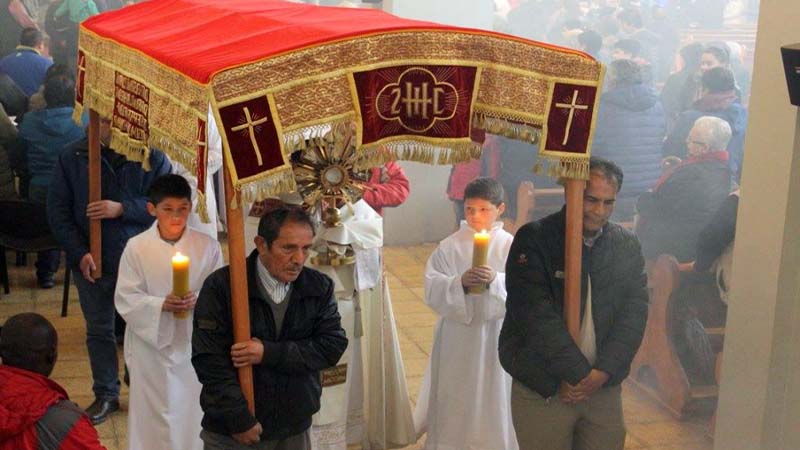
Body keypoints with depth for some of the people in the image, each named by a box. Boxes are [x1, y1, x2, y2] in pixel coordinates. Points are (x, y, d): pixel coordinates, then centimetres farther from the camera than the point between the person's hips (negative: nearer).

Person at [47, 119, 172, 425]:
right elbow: (57, 211, -1)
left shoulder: (151, 156, -7)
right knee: (99, 330, 12)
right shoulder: (71, 157, -2)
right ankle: (105, 394, 27)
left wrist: (123, 208, -21)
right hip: (92, 262, 2)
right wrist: (79, 253, -10)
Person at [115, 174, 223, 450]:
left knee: (193, 410, 9)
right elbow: (126, 299, -6)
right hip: (151, 345, -1)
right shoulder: (136, 247, -7)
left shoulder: (207, 246, -5)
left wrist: (198, 301, -22)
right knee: (153, 410, 8)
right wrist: (161, 304, -22)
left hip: (194, 344, 1)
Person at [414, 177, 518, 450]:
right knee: (454, 399, 7)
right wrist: (459, 282, -24)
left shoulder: (510, 246, -1)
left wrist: (496, 280, -25)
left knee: (492, 399, 8)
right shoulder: (449, 247, 0)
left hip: (495, 338, 0)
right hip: (456, 338, 0)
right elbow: (433, 290, -7)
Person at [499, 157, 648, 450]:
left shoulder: (627, 245, 6)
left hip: (605, 387, 4)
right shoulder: (534, 239, -8)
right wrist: (577, 373, -15)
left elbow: (634, 313, 1)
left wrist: (603, 371, -11)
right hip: (542, 389, -4)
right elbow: (536, 314, -16)